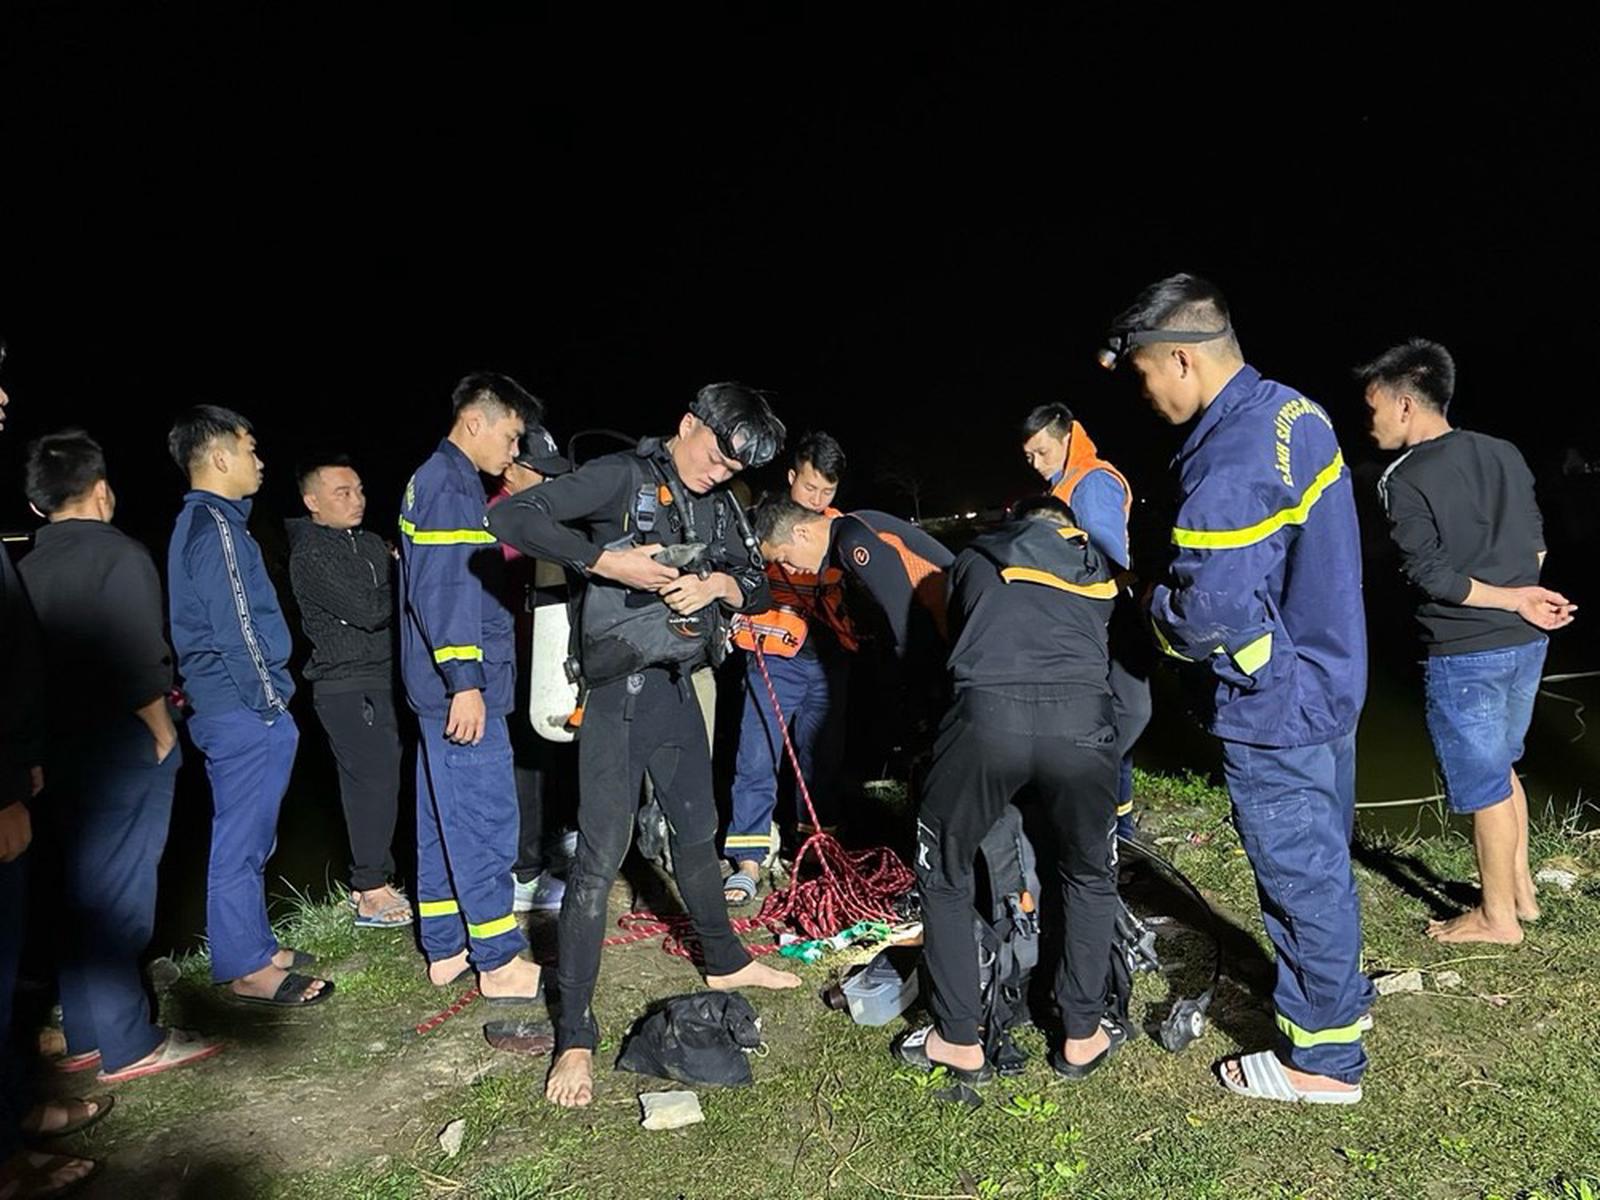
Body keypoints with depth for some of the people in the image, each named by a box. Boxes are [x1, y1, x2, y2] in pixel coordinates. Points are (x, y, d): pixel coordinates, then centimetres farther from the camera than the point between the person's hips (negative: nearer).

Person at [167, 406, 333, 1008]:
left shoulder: (196, 523, 16)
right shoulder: (218, 528, -16)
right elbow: (237, 631, -20)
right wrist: (270, 706, -12)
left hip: (225, 709, 10)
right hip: (245, 712, -10)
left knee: (246, 838, 18)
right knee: (242, 841, -1)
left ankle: (252, 947, 29)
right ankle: (247, 968, 9)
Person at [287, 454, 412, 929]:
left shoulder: (371, 544, 15)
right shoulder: (310, 556, -9)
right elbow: (367, 611, -17)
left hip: (382, 680, 7)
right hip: (347, 686, -7)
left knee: (372, 781, 11)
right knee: (375, 779, -8)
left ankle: (372, 882, 20)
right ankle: (372, 895, 1)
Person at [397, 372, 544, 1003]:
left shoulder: (443, 482, 19)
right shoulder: (446, 484, -12)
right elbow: (440, 590, -21)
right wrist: (465, 680, -23)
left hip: (448, 687, 11)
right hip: (461, 686, -11)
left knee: (443, 818, 14)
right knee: (485, 820, -5)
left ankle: (446, 950, 24)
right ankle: (501, 962, 4)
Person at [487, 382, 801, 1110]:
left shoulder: (717, 503, 10)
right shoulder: (623, 476, -11)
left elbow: (758, 590, 9)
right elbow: (511, 516, -20)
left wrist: (718, 584, -13)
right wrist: (607, 561, -27)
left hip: (678, 687, 7)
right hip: (618, 692, -7)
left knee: (698, 831, 21)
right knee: (600, 859, -6)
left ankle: (724, 961, 42)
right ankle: (574, 1038, 4)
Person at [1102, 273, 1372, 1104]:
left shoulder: (1229, 463, -27)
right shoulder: (1294, 411, 4)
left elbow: (1210, 612, -30)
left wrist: (1154, 609, -8)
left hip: (1272, 707, -10)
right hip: (1328, 678, 10)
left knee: (1297, 874, 6)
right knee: (1321, 858, 25)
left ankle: (1323, 1058, 24)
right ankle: (1336, 994, 45)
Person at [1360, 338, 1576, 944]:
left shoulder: (1404, 480, -14)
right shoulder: (1504, 454, 6)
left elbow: (1432, 575, -19)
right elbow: (1536, 542, 10)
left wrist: (1515, 599, -12)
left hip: (1464, 654, -7)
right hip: (1526, 643, 7)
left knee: (1483, 785, 6)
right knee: (1500, 768, 23)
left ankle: (1498, 916, 21)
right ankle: (1520, 889, 34)